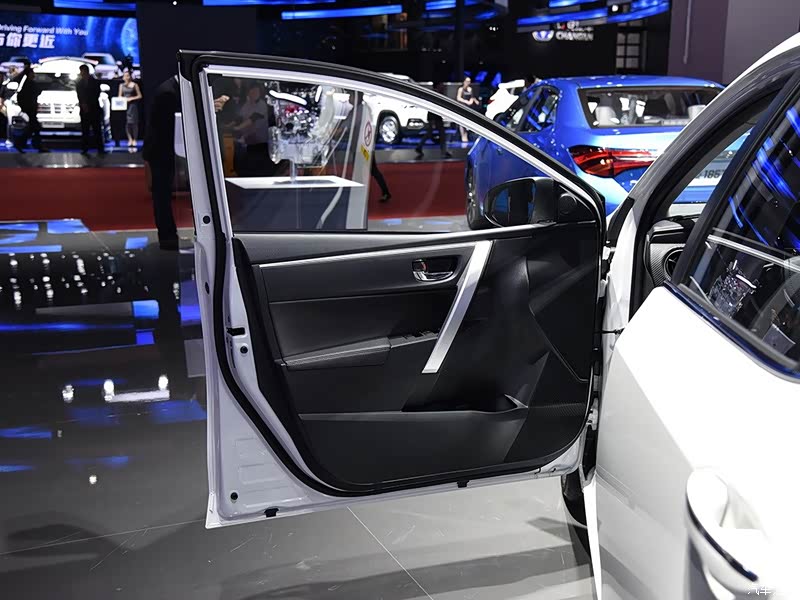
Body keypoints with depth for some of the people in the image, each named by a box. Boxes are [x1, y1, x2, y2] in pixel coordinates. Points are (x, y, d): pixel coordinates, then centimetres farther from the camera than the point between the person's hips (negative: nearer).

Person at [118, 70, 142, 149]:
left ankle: (134, 140, 1)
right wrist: (123, 98, -4)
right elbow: (120, 96, 17)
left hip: (133, 105, -3)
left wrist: (131, 98, -10)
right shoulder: (122, 85, 11)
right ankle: (130, 139, 9)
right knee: (127, 123, 0)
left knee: (134, 122, -7)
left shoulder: (134, 85, 1)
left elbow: (139, 96, 0)